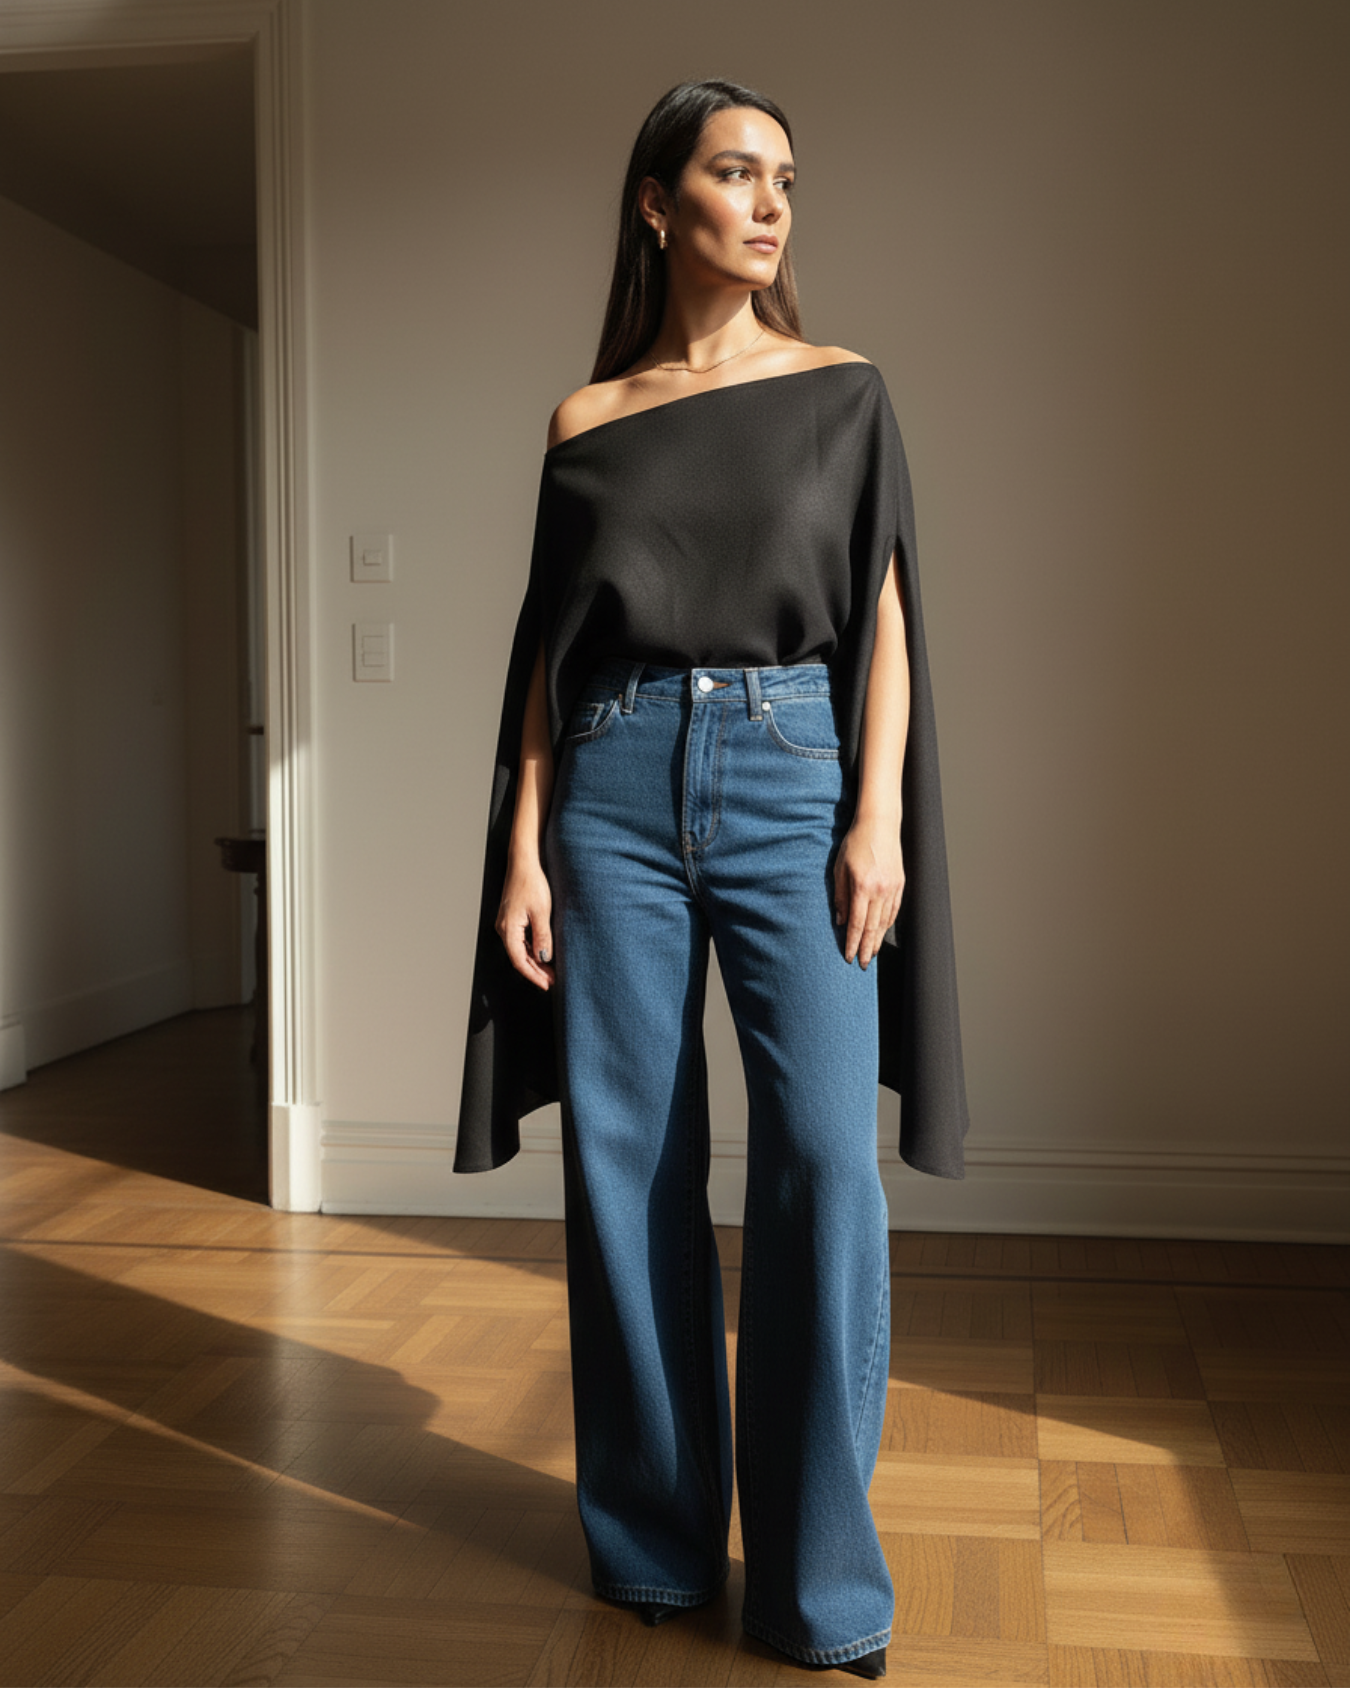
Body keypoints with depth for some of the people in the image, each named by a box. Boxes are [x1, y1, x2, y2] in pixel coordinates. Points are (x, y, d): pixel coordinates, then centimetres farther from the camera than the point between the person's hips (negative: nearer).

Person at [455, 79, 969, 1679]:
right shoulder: (586, 421, 10)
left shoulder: (843, 393, 9)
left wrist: (880, 817, -6)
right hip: (617, 785, 1)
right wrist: (524, 846, 0)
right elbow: (548, 650, 8)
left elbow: (883, 618, 5)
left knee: (823, 1157, -9)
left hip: (795, 777, -1)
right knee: (627, 1157, 3)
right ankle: (652, 1539, 19)